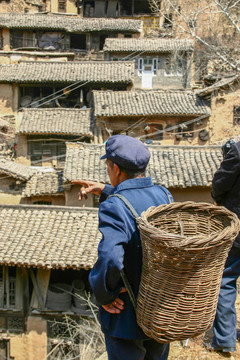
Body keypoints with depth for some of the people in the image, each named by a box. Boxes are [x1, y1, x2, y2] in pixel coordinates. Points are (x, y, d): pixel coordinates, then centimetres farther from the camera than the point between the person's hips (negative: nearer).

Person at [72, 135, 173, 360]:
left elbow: (110, 260, -39)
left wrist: (103, 295, -21)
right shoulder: (164, 195, -5)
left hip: (126, 317, -6)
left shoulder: (113, 208, -26)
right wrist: (106, 191, 14)